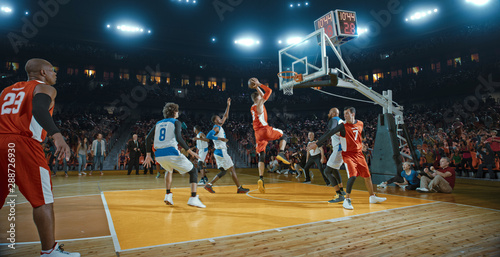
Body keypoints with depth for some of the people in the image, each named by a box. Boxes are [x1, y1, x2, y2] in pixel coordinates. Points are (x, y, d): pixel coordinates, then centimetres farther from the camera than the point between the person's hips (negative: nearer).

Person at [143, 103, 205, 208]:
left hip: (159, 155, 6)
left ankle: (168, 195, 28)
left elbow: (148, 138, 15)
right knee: (193, 171, 9)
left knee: (169, 170, 38)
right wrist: (189, 151, -7)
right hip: (171, 153, -6)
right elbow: (178, 138, -12)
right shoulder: (176, 122, 5)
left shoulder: (158, 123, 22)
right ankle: (193, 198, -7)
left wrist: (148, 155, 19)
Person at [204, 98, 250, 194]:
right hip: (221, 152, -10)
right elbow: (208, 136, -26)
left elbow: (225, 116, 26)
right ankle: (239, 188, 1)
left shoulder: (219, 127, 17)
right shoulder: (216, 128, -10)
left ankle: (209, 185, 7)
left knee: (223, 171, 11)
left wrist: (228, 105, 23)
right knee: (232, 170, -4)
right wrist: (220, 138, -27)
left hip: (221, 152, 10)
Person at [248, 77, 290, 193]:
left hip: (258, 133, 7)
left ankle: (261, 178, -13)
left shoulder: (252, 107, 21)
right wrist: (259, 85, 8)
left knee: (261, 157, 2)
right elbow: (269, 91, -1)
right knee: (283, 136, 17)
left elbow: (262, 95, 38)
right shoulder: (259, 103, -1)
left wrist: (257, 88, 37)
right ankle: (281, 153, -7)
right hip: (265, 129, -7)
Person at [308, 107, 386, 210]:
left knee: (367, 176, 13)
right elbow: (329, 134, -22)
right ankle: (347, 200, -10)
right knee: (353, 175, -22)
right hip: (348, 154, -5)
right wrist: (317, 144, -28)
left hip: (359, 154, 6)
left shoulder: (360, 124, 2)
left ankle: (372, 197, 33)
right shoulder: (343, 126, -14)